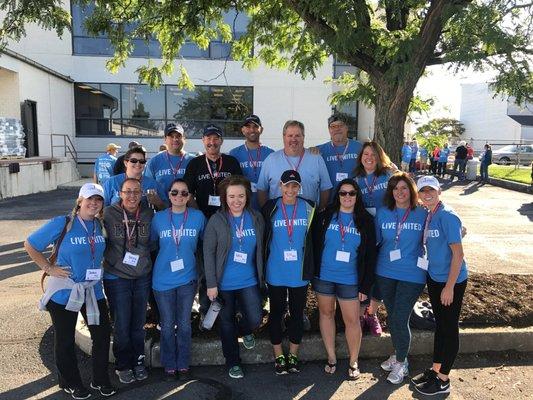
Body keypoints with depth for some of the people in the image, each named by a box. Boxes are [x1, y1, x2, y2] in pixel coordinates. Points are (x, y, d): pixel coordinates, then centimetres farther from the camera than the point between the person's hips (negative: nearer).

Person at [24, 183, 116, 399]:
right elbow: (30, 245, -8)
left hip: (93, 290, 5)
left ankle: (100, 380, 30)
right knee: (65, 340, 12)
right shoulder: (62, 224, -14)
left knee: (102, 334, 10)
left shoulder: (99, 225, 1)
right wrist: (49, 268, -10)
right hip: (64, 292, -4)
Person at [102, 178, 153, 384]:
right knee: (121, 326, 7)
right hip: (116, 278, -2)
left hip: (142, 278, 2)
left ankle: (138, 361, 34)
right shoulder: (108, 214, -9)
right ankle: (123, 366, 28)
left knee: (138, 324, 14)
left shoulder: (149, 215, -3)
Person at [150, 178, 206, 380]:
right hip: (163, 279, 0)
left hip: (187, 278, 0)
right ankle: (169, 365, 27)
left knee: (184, 324, 11)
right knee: (167, 325, 10)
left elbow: (202, 244, 10)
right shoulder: (158, 218, -4)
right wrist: (165, 260, 6)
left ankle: (183, 365, 27)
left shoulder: (198, 217, -4)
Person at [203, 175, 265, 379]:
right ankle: (232, 362, 33)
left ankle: (244, 331, 36)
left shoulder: (256, 218, -1)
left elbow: (260, 249, 8)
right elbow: (208, 253, -9)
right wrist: (211, 284, -10)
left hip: (249, 281, 2)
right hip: (224, 283, -2)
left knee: (255, 319, -1)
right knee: (227, 322, 11)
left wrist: (262, 276, 10)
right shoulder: (216, 220, -10)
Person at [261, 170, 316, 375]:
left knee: (297, 313, 12)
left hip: (299, 273, 1)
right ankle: (279, 356, 29)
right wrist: (262, 267, 1)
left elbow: (313, 239, 6)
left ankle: (293, 355, 31)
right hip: (276, 273, -1)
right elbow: (262, 238, 1)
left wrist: (310, 267, 4)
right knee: (276, 313, 11)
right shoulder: (270, 208, -5)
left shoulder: (308, 208, -1)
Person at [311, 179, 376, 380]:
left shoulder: (365, 221, -1)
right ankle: (331, 358, 30)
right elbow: (314, 244, 2)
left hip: (350, 279, -1)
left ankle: (353, 362, 25)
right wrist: (312, 272, -1)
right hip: (323, 276, 1)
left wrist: (366, 285, -2)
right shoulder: (325, 216, 0)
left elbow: (370, 255, 1)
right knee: (326, 314, 12)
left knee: (352, 320, 3)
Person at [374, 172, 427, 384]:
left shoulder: (423, 214, -6)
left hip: (412, 275, -3)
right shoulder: (382, 213, 1)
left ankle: (401, 363, 21)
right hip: (385, 273, 3)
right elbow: (376, 241, 6)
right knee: (391, 317, 15)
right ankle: (397, 354, 39)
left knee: (400, 319, -3)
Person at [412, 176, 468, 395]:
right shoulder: (428, 216, 4)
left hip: (452, 281, -7)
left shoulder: (447, 216, -20)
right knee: (440, 325, 19)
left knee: (449, 328, 7)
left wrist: (449, 287, -19)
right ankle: (435, 369, 34)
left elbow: (458, 253, -21)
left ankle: (443, 380, 21)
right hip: (434, 278, 7)